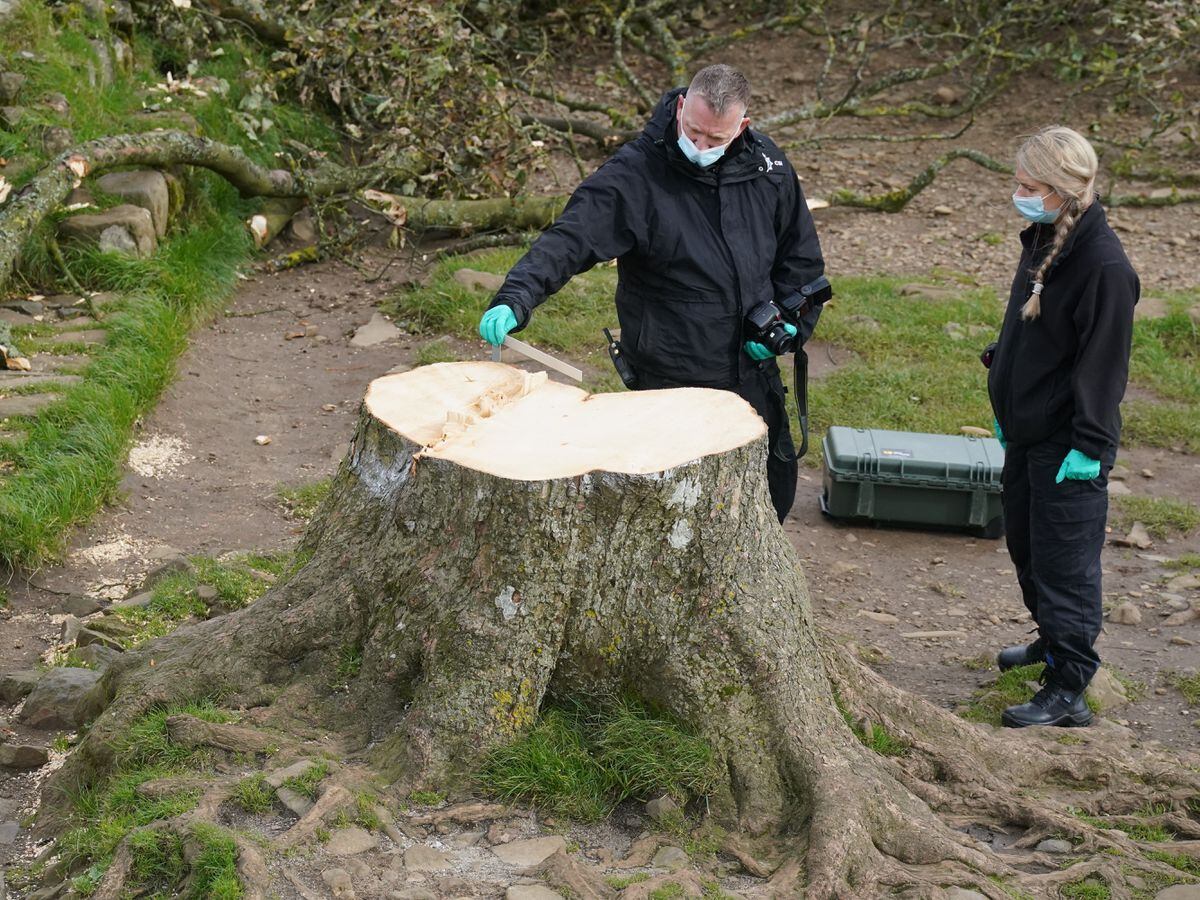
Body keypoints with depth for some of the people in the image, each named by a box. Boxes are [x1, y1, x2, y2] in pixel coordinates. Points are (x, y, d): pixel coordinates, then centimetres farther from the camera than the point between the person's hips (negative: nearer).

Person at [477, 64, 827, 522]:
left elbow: (801, 256, 11)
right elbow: (570, 239, -26)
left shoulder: (766, 165, 0)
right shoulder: (634, 174, -16)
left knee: (774, 493, 19)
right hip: (670, 382, -5)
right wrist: (516, 299, -42)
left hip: (755, 376, 5)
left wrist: (791, 324, -3)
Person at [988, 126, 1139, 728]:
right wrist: (1004, 408, 19)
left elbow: (1104, 362, -21)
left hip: (1067, 446, -9)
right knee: (1025, 544, 22)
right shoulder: (1041, 241, 5)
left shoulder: (1104, 266, -23)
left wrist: (1089, 445, -20)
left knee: (1065, 564, -2)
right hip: (1027, 431, 9)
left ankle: (1068, 691, 7)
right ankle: (1052, 639, 43)